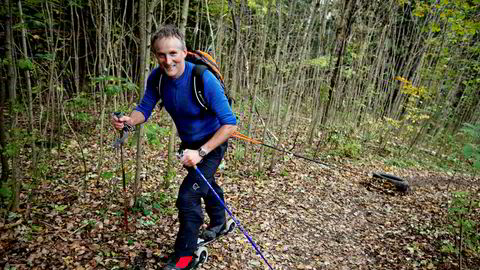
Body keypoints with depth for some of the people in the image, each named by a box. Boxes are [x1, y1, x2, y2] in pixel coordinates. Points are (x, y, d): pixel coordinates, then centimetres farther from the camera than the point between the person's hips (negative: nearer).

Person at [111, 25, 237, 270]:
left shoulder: (203, 79, -33)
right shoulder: (157, 77, -16)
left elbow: (230, 123, -33)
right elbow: (144, 109, -8)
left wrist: (201, 153, -37)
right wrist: (129, 120, -31)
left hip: (211, 144, -6)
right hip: (188, 143, 7)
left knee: (188, 196, -14)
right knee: (205, 184, 27)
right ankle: (218, 222, 56)